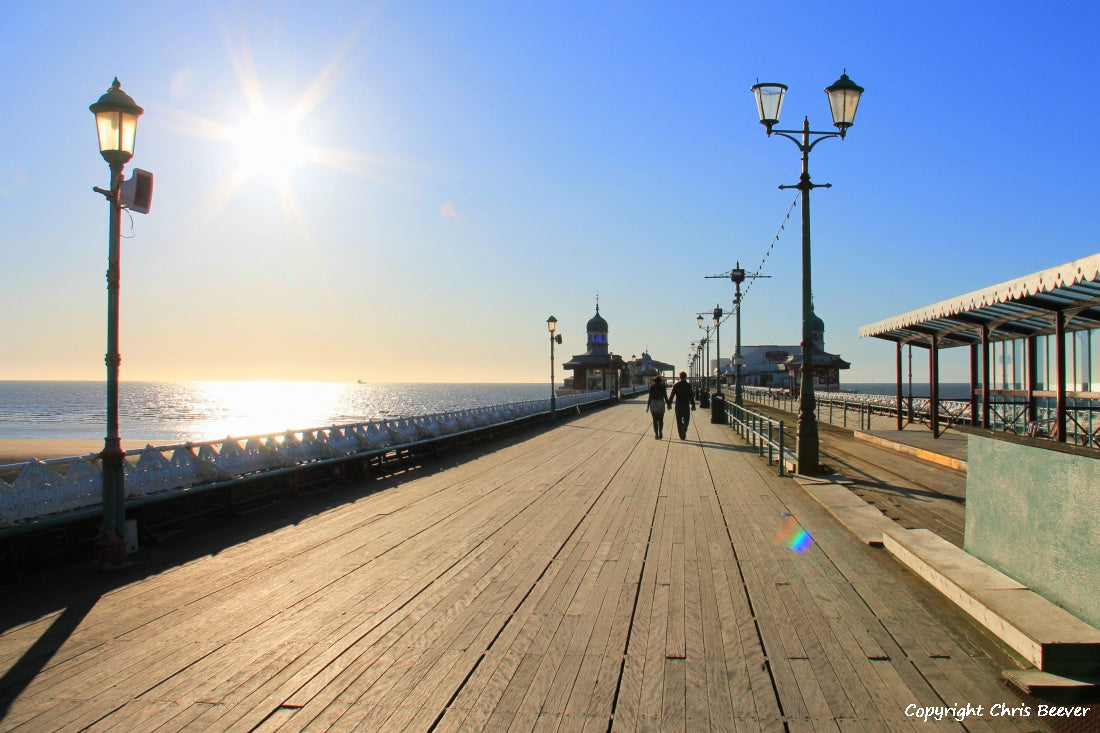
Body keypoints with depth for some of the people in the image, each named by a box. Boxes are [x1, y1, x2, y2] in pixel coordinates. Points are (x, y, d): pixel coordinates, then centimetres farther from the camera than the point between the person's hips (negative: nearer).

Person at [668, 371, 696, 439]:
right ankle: (684, 431, -17)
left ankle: (681, 435, 10)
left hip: (678, 406, 2)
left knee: (679, 421, 9)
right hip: (686, 405, -2)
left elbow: (672, 395, 1)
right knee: (686, 420, 7)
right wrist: (693, 405, 1)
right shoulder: (688, 385, -5)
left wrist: (669, 404, 9)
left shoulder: (675, 385, -1)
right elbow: (691, 396, -6)